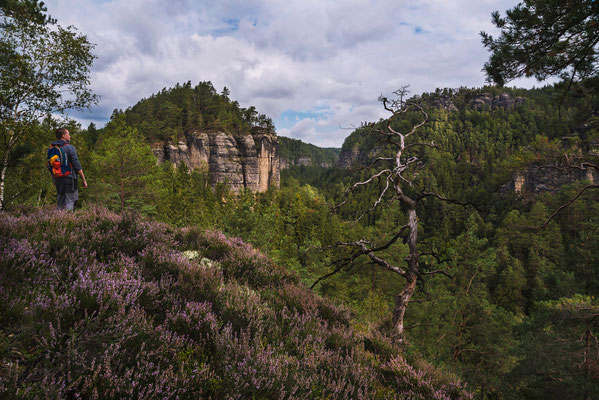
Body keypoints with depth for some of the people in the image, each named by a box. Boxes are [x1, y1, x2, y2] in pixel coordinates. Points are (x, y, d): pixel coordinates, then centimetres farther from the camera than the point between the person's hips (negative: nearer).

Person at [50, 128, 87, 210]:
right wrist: (84, 180, -8)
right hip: (69, 178, -7)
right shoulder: (69, 147, -11)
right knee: (70, 202, -4)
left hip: (57, 179, 7)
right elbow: (77, 165, -13)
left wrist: (55, 180, 21)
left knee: (60, 204, 14)